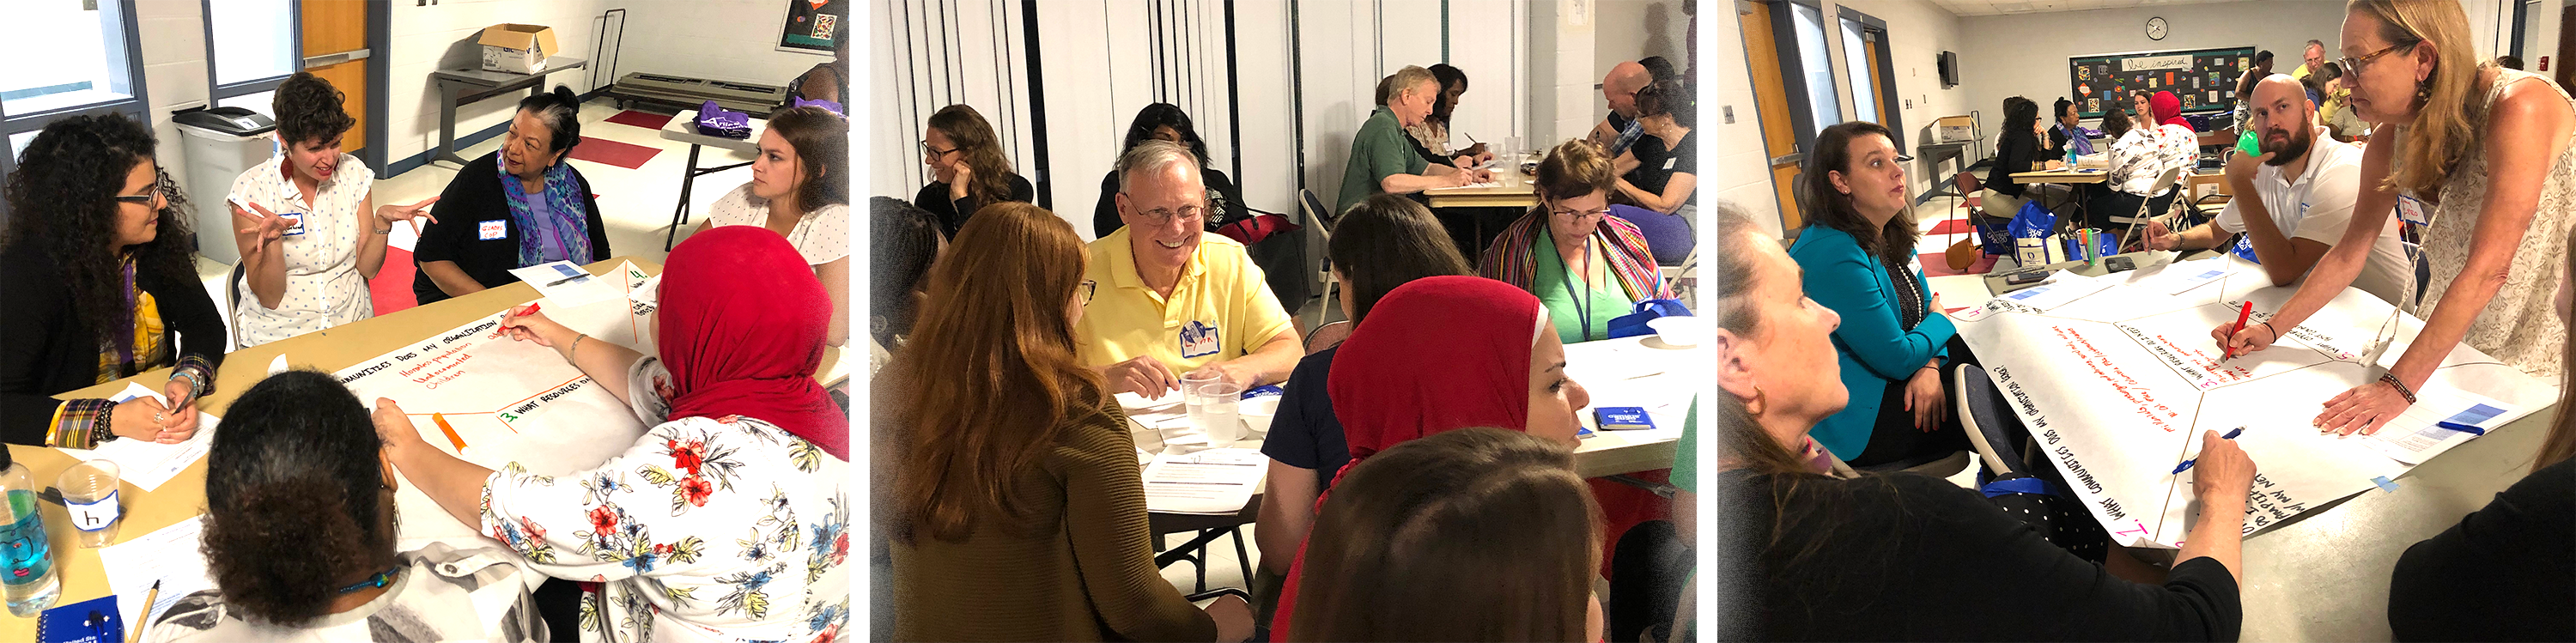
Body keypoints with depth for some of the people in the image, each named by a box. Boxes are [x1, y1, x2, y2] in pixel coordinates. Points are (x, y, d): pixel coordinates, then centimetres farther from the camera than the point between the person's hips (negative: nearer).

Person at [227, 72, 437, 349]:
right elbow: (269, 297, -8)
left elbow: (367, 268, 4)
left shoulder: (354, 173, 1)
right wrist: (272, 240, -24)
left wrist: (382, 222, -12)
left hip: (351, 323, 3)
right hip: (279, 333, -3)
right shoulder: (252, 190, -8)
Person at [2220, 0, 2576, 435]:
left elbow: (2487, 269, -29)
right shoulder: (2392, 142, -3)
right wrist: (2271, 330, -3)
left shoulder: (2519, 106, -25)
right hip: (2452, 342, 6)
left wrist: (2399, 385, -31)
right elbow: (2348, 255, 7)